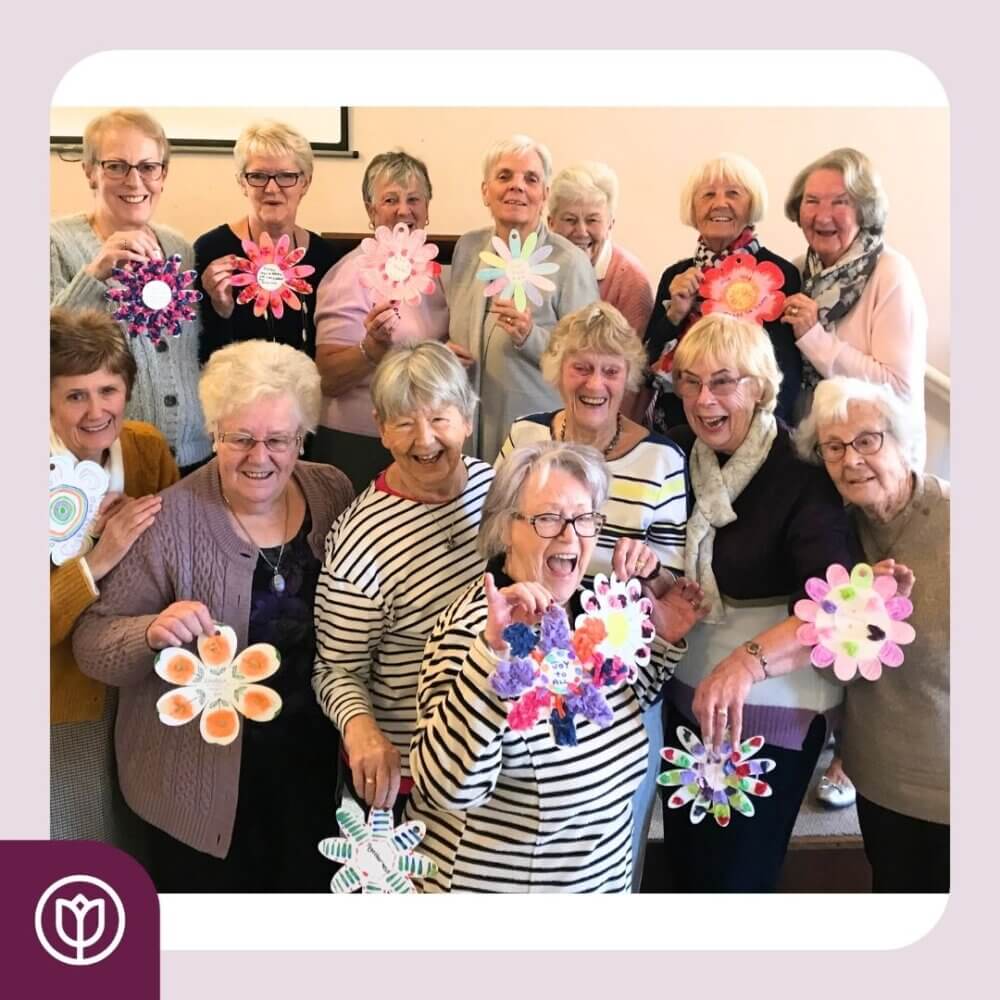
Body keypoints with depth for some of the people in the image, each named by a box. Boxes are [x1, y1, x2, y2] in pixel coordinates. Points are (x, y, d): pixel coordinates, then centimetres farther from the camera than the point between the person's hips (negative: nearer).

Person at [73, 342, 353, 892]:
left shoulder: (334, 492, -6)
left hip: (313, 760, 4)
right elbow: (91, 642, -14)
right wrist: (151, 632, -34)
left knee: (309, 885, 24)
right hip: (203, 781, -3)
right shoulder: (171, 521, -19)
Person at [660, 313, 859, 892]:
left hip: (773, 705, -6)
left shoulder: (800, 475, -19)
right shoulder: (680, 455, -1)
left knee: (732, 880, 7)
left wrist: (747, 662, -46)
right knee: (684, 865, 21)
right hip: (689, 689, 6)